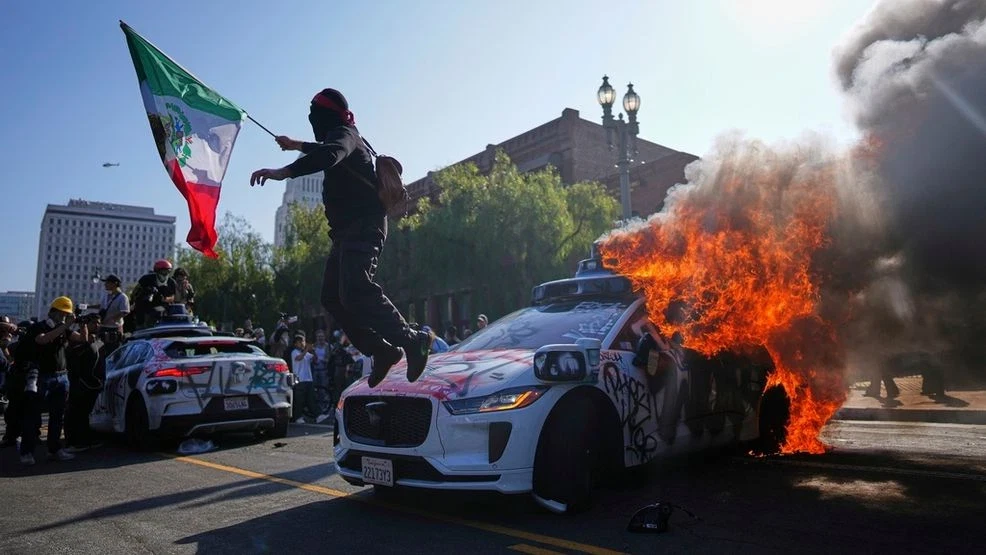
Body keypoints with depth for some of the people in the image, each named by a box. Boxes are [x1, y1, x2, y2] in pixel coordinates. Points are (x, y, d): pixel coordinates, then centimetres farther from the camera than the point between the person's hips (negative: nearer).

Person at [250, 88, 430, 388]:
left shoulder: (344, 134, -5)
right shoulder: (344, 137, 26)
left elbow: (328, 155, -30)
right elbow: (326, 150, 52)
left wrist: (283, 172, -39)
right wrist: (296, 145, 63)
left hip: (362, 226, -11)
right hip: (349, 230, 11)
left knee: (356, 292, -26)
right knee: (333, 298, 5)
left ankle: (410, 340, -25)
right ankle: (383, 351, 3)